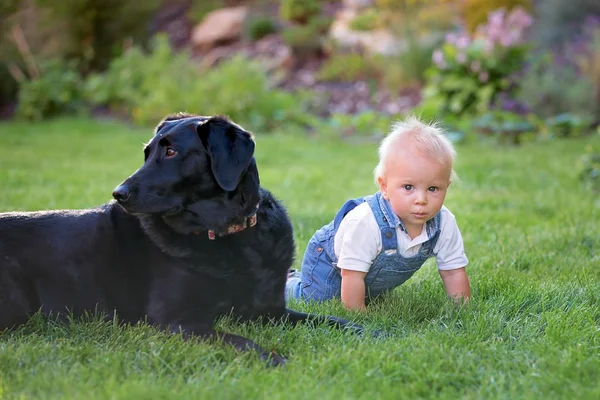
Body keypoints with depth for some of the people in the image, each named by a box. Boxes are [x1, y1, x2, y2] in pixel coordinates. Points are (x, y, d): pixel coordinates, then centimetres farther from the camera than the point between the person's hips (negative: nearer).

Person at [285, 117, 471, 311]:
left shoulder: (445, 223, -28)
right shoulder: (365, 224, -45)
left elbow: (454, 271, -16)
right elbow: (352, 275, -38)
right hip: (331, 262, -6)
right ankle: (288, 281, 21)